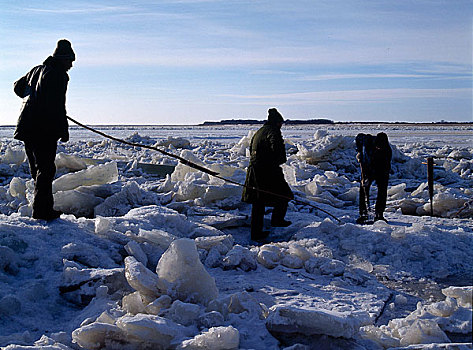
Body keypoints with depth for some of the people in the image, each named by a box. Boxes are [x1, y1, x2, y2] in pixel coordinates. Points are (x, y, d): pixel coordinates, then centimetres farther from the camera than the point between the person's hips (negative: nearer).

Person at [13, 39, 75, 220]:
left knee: (37, 169, 15)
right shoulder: (59, 74, -10)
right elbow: (58, 105, -18)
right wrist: (64, 130, -12)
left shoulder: (37, 70, 17)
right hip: (44, 130, -9)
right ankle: (42, 210, -5)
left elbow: (18, 86, 31)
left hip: (26, 127, 9)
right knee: (46, 170, -5)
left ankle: (43, 207, 23)